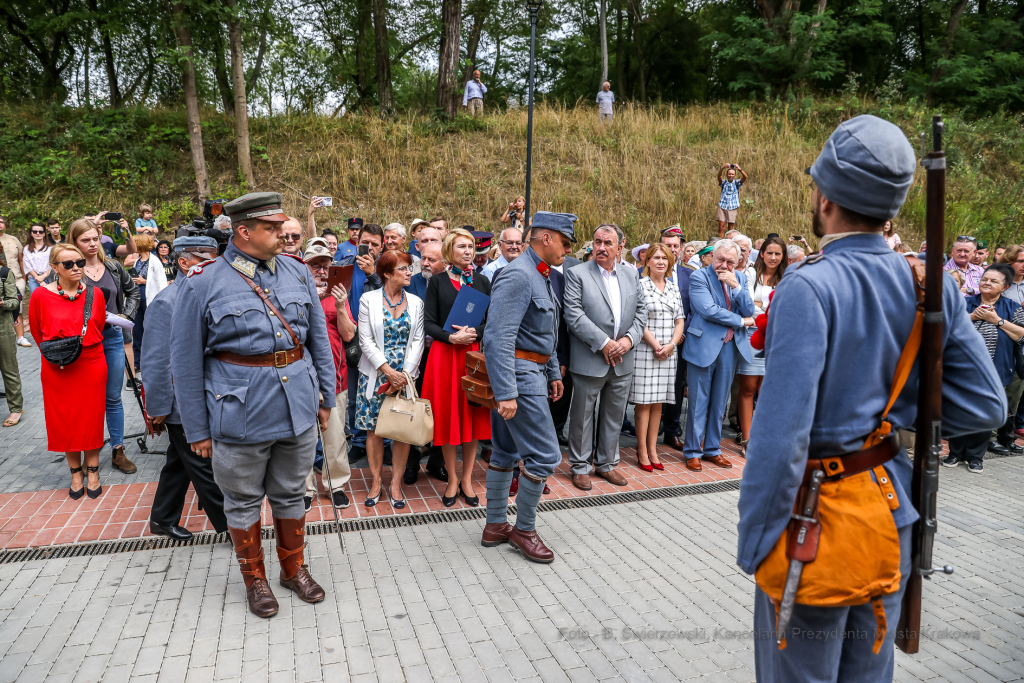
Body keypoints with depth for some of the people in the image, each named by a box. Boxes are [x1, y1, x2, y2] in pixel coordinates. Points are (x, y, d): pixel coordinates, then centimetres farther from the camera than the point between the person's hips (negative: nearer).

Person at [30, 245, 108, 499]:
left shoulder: (95, 294, -2)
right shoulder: (41, 296, -6)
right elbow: (38, 334, 7)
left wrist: (85, 351, 10)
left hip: (91, 367, 1)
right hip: (57, 371, 0)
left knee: (91, 420, 7)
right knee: (65, 421, 8)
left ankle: (92, 471, 22)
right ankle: (76, 473, 23)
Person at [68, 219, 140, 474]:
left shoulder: (113, 267, 5)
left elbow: (133, 291, 20)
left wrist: (126, 315, 8)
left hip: (112, 337, 3)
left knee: (113, 397, 9)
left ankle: (118, 451, 17)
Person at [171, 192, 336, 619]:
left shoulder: (298, 272, 3)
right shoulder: (203, 283, -8)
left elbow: (319, 338, 10)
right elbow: (186, 362, -4)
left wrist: (326, 396, 10)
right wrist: (197, 429, -2)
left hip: (298, 407, 3)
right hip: (241, 414, -3)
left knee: (291, 494, 18)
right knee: (243, 501, 13)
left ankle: (294, 568, 37)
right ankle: (254, 578, 34)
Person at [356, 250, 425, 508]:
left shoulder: (415, 302, 7)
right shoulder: (369, 300, -1)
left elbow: (418, 341, 2)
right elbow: (366, 340, -5)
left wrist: (405, 374, -9)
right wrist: (388, 370, -13)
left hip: (406, 375, 2)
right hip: (375, 375, -2)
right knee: (374, 429, 3)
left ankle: (395, 484, 13)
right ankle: (376, 481, 17)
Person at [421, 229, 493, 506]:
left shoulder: (482, 281, 10)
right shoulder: (437, 281, 3)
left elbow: (490, 320, 7)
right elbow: (428, 324, -1)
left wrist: (475, 333, -13)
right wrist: (452, 337, -17)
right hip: (445, 356, -2)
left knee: (474, 416, 5)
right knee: (448, 416, 2)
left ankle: (467, 478, 18)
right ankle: (452, 480, 16)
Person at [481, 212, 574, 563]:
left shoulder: (541, 277, 15)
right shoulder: (518, 275, -18)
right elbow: (499, 338, -25)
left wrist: (553, 373, 23)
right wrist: (506, 393, -29)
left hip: (532, 373, 11)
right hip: (519, 375, -11)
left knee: (505, 452, 16)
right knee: (544, 455, -5)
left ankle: (495, 526, 27)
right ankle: (524, 529, 12)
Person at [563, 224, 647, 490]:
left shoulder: (631, 273, 9)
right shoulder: (576, 274, -7)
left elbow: (641, 310, 9)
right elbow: (574, 315, -15)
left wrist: (629, 339, -7)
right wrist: (603, 343, -18)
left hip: (623, 360, 5)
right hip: (589, 361, -5)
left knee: (614, 416, 15)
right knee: (582, 416, 6)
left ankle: (606, 463, 31)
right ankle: (580, 467, 21)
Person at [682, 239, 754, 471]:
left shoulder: (740, 278, 10)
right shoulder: (699, 277, -6)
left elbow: (749, 311, 1)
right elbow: (708, 310, -17)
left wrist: (735, 286, -12)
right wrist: (740, 321, -8)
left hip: (730, 347, 5)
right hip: (704, 346, -5)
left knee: (719, 403, 13)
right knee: (698, 402, 2)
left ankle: (713, 449, 25)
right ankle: (692, 451, 13)